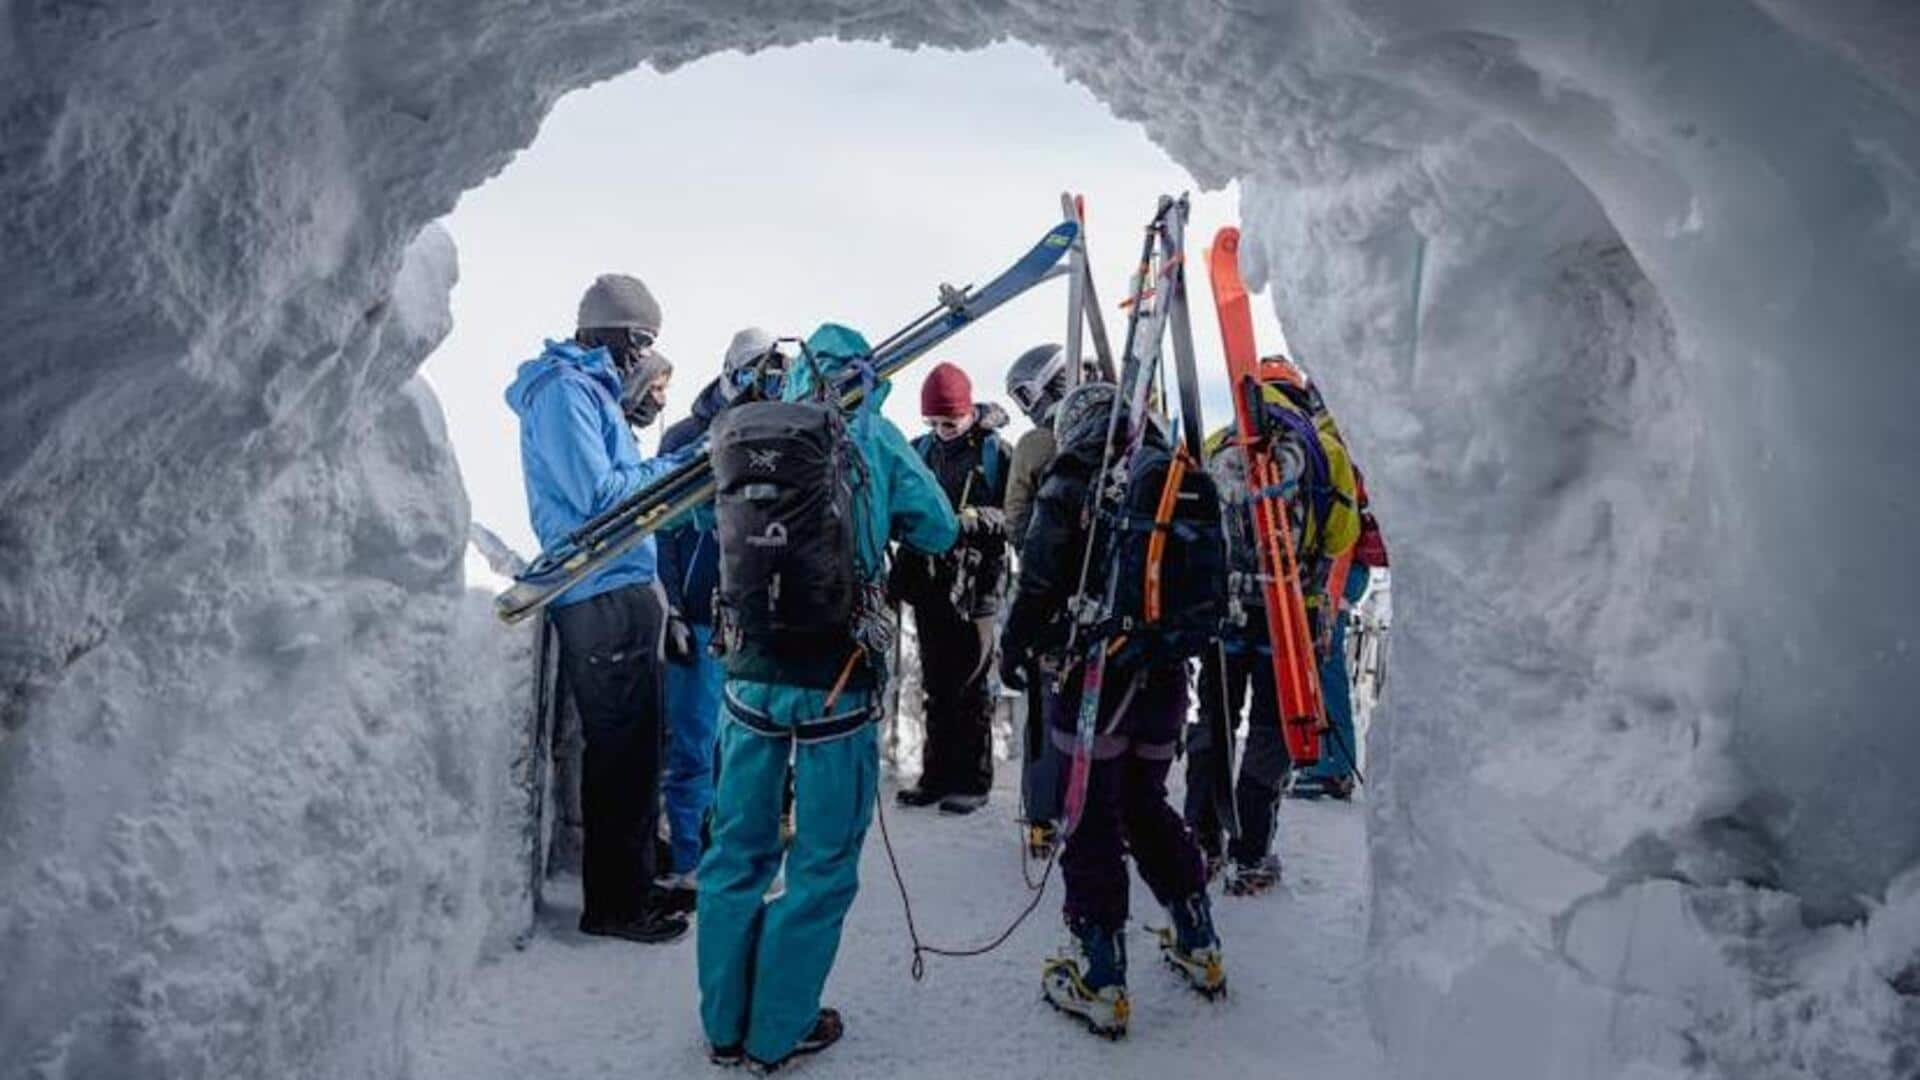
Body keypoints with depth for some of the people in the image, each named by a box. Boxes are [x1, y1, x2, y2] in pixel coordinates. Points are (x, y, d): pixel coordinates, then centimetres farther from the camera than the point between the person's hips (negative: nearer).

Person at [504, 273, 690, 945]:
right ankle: (615, 904, 7)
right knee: (623, 753, -3)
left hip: (618, 593, 10)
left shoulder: (587, 388, 19)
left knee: (629, 749, 16)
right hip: (605, 595, -10)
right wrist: (675, 469, -8)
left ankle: (631, 883, 27)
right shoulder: (565, 389, -11)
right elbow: (598, 493, -18)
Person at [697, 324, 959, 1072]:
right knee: (821, 862, 10)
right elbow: (939, 533, 3)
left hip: (750, 673, 4)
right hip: (837, 681, -3)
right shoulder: (872, 435, -2)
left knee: (737, 852, 15)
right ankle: (779, 1032, 19)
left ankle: (724, 1026, 27)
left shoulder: (746, 434, 4)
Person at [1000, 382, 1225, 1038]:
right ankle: (1199, 948, 31)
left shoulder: (1075, 476, -8)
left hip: (1096, 675, -6)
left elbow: (1041, 577, -12)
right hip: (1166, 678, 6)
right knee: (1146, 806, 22)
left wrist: (1017, 646, 2)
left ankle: (1099, 983, 8)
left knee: (1092, 824, 2)